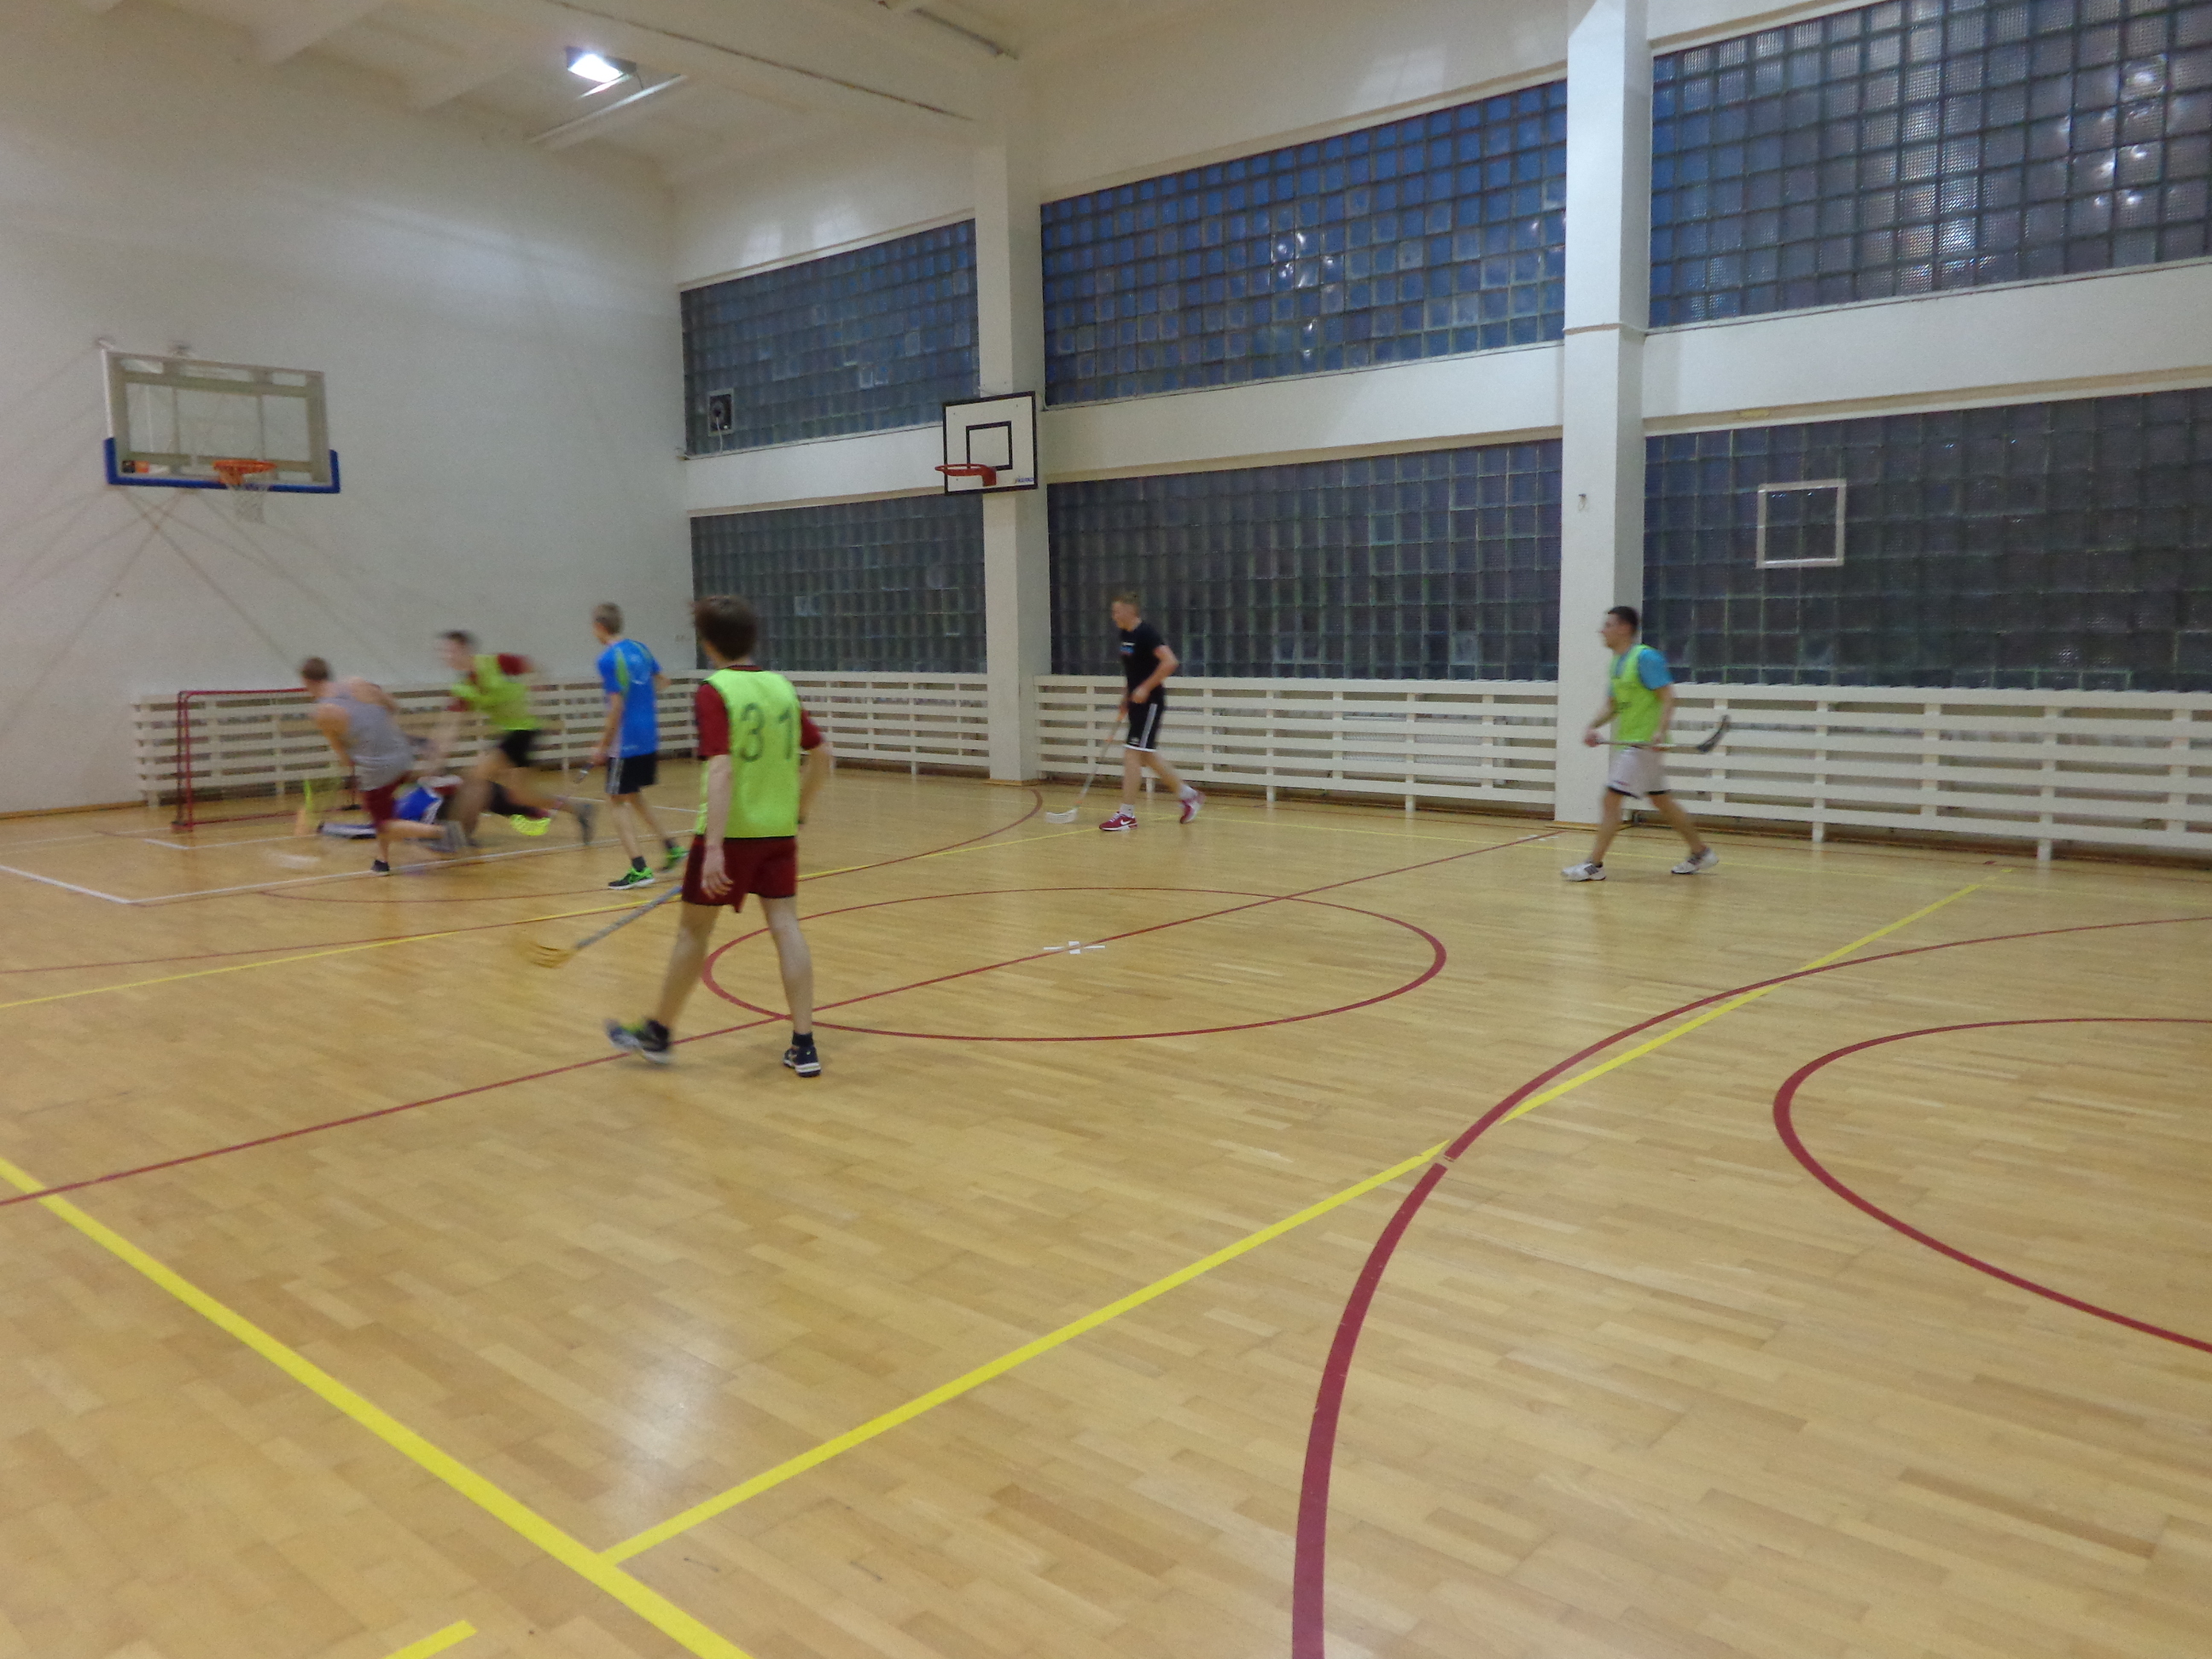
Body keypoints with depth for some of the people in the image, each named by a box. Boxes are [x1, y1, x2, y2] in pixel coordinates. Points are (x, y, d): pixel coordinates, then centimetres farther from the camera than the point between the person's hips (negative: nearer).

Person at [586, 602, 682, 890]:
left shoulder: (609, 659, -15)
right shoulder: (638, 648, 7)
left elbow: (617, 706, -18)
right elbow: (662, 680, 20)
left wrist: (602, 746, -11)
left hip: (626, 743, -8)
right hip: (649, 737, 8)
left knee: (616, 802, 0)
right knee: (633, 797, 23)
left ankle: (640, 870, -6)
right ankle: (670, 849, 23)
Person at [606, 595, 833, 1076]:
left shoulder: (714, 693, -12)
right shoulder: (783, 687, 6)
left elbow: (721, 770, -22)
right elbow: (821, 756, 13)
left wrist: (713, 847, -26)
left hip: (730, 831, -5)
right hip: (780, 831, 5)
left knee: (693, 931, 9)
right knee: (786, 927, 5)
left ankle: (659, 1033, 26)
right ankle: (803, 1045, 3)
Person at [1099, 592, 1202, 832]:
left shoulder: (1146, 633, -17)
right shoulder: (1126, 635, 10)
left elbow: (1169, 662, -26)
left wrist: (1145, 688, -24)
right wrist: (1126, 699, 17)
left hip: (1150, 702, -10)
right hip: (1137, 703, 10)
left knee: (1132, 754, -10)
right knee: (1148, 755, 15)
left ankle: (1127, 815, -4)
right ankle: (1188, 795, 28)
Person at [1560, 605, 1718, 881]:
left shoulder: (1645, 658, -14)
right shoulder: (1617, 662, 13)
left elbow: (1668, 697, -18)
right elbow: (1612, 705, 19)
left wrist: (1660, 731, -30)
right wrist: (1593, 726, 3)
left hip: (1644, 743, -9)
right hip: (1628, 742, 9)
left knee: (1612, 798, -11)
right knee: (1662, 800, 15)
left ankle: (1594, 865, -7)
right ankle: (1701, 853, 26)